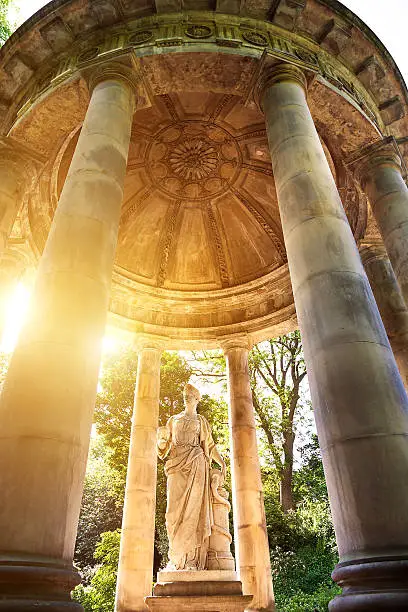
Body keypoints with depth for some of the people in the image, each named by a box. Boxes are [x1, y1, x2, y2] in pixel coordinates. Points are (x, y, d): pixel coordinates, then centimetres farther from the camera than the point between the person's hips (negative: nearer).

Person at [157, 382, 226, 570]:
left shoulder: (201, 421, 16)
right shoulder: (173, 420, 21)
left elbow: (209, 444, 12)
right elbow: (165, 444, 18)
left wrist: (221, 461, -3)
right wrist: (161, 437, -5)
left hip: (195, 465, -2)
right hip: (177, 465, 2)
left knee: (192, 508, -8)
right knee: (175, 509, -3)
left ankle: (191, 558, -7)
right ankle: (176, 557, 4)